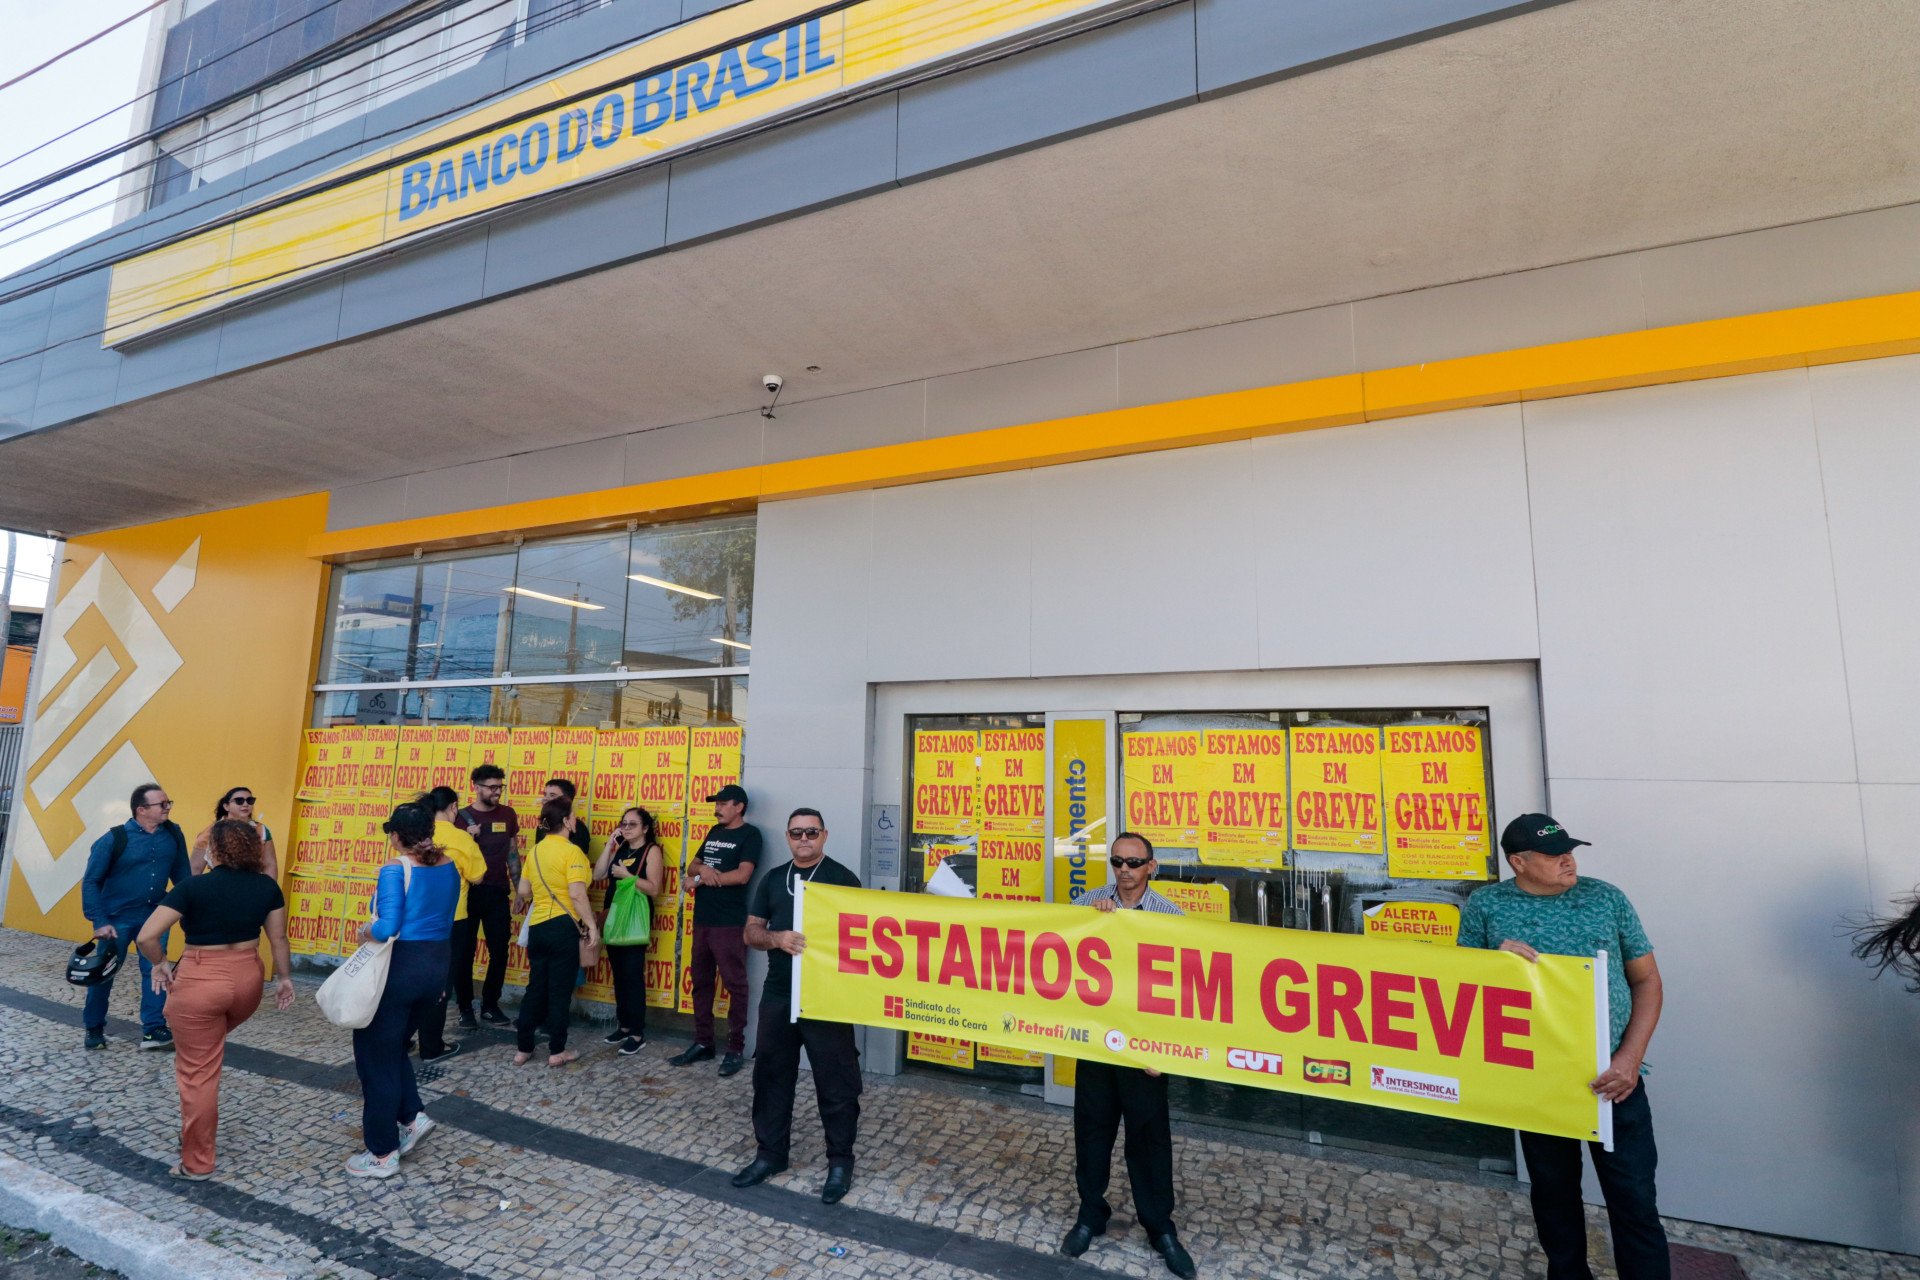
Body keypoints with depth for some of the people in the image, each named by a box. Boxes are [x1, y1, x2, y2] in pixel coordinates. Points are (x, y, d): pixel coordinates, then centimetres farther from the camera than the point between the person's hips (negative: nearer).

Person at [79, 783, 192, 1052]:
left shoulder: (174, 834, -5)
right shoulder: (115, 839, -15)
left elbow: (182, 875, 4)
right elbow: (91, 881, -9)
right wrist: (99, 922, -14)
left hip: (154, 916, 2)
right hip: (117, 917, -2)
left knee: (155, 971, 1)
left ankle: (154, 1030, 7)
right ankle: (94, 1028, 31)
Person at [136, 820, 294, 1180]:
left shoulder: (193, 887, -15)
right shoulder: (267, 886, -3)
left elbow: (146, 937, -17)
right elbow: (278, 938, 3)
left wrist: (161, 964, 1)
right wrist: (284, 977, 14)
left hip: (200, 982, -4)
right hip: (248, 979, 4)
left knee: (198, 1072, 8)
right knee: (210, 1046, 33)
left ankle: (197, 1163, 19)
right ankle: (204, 1124, 40)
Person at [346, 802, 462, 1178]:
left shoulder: (395, 870, -15)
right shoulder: (448, 866, 4)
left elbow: (387, 928, -22)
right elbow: (444, 918, 8)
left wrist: (365, 931, -3)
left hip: (400, 966, -7)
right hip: (437, 964, 7)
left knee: (376, 1054, 10)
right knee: (393, 1047, 27)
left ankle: (383, 1154, 18)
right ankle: (412, 1118, 23)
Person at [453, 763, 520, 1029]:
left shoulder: (508, 815, 4)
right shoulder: (462, 817, -3)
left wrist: (518, 889, 8)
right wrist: (467, 837, -19)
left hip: (498, 893, 2)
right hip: (467, 892, -2)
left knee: (500, 951, 5)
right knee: (463, 953, 5)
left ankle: (490, 1004, 21)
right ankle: (465, 1007, 19)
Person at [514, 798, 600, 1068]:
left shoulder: (535, 850, 7)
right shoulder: (571, 851, -15)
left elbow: (523, 891, 12)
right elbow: (577, 894, -21)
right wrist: (591, 925, -14)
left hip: (537, 927, 7)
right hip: (563, 927, -7)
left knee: (535, 988, 16)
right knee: (560, 990, 4)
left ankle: (523, 1049, 22)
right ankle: (557, 1051, 13)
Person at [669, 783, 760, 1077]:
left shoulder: (749, 834, -7)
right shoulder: (714, 832, 15)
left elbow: (742, 875, -17)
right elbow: (691, 866, 15)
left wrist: (698, 880, -10)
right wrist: (702, 869, -10)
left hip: (729, 924, -8)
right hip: (702, 920, 8)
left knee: (735, 985, -1)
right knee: (701, 983, 13)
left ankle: (736, 1048, 7)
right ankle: (702, 1042, 24)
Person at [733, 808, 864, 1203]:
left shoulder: (842, 878, -5)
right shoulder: (772, 879, 10)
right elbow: (751, 932, 8)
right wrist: (778, 938, -13)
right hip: (778, 995, 5)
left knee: (836, 1082, 3)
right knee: (770, 1075, 14)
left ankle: (840, 1161, 18)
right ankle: (769, 1153, 31)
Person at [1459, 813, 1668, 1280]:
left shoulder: (1605, 897, -1)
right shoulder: (1485, 905, -3)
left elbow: (1647, 979, 4)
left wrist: (1631, 1057, -7)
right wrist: (1497, 960, -19)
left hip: (1612, 1075, 0)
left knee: (1635, 1202, 3)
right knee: (1553, 1192, 16)